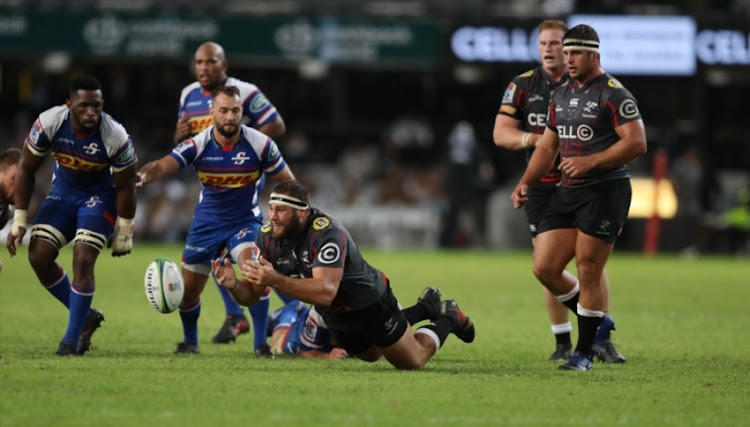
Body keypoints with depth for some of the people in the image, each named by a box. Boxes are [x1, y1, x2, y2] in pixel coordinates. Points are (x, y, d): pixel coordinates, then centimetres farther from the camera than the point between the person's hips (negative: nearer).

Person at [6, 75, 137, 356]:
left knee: (83, 260, -20)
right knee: (38, 256, -8)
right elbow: (26, 168, -9)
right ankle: (86, 316, 11)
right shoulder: (49, 123, -24)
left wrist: (124, 235, -8)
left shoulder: (116, 138, -29)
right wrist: (19, 220, -9)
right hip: (63, 192, 4)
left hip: (100, 196, -4)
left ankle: (72, 338, -7)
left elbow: (125, 187, -14)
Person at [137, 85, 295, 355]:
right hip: (207, 222, 2)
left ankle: (262, 342, -14)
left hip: (245, 220, -2)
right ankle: (190, 341, 36)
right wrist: (143, 176, -53)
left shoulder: (260, 144, -16)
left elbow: (288, 183, -5)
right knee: (188, 290, 6)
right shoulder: (197, 145, -17)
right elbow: (162, 166, -30)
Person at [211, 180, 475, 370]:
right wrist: (233, 286, -40)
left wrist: (275, 280, -58)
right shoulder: (268, 236, -18)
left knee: (413, 362, 10)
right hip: (334, 315, 7)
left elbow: (326, 292, -49)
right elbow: (252, 294, -16)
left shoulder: (326, 233, -38)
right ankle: (427, 307, 49)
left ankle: (448, 319, 36)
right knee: (370, 355, 33)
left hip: (370, 304, -7)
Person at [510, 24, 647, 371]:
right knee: (544, 268, 1)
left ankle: (584, 353, 5)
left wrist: (590, 162, -22)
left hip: (605, 191, -8)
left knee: (588, 273, -6)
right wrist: (525, 183, 10)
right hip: (567, 191, 8)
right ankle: (598, 324, 21)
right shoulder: (561, 96, 15)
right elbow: (547, 147, 23)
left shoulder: (614, 95, -9)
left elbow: (636, 143, -17)